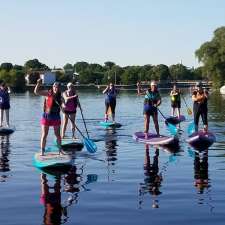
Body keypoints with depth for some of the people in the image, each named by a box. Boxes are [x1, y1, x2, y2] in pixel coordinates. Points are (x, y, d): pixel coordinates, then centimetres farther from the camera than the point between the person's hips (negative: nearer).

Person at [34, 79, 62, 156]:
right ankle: (42, 151, 3)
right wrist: (38, 84, -27)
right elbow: (36, 92, -14)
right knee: (44, 135, -2)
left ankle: (60, 150, 23)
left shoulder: (59, 97, 3)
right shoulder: (48, 93, -6)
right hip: (46, 116, -3)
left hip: (56, 117, 3)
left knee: (57, 134, 10)